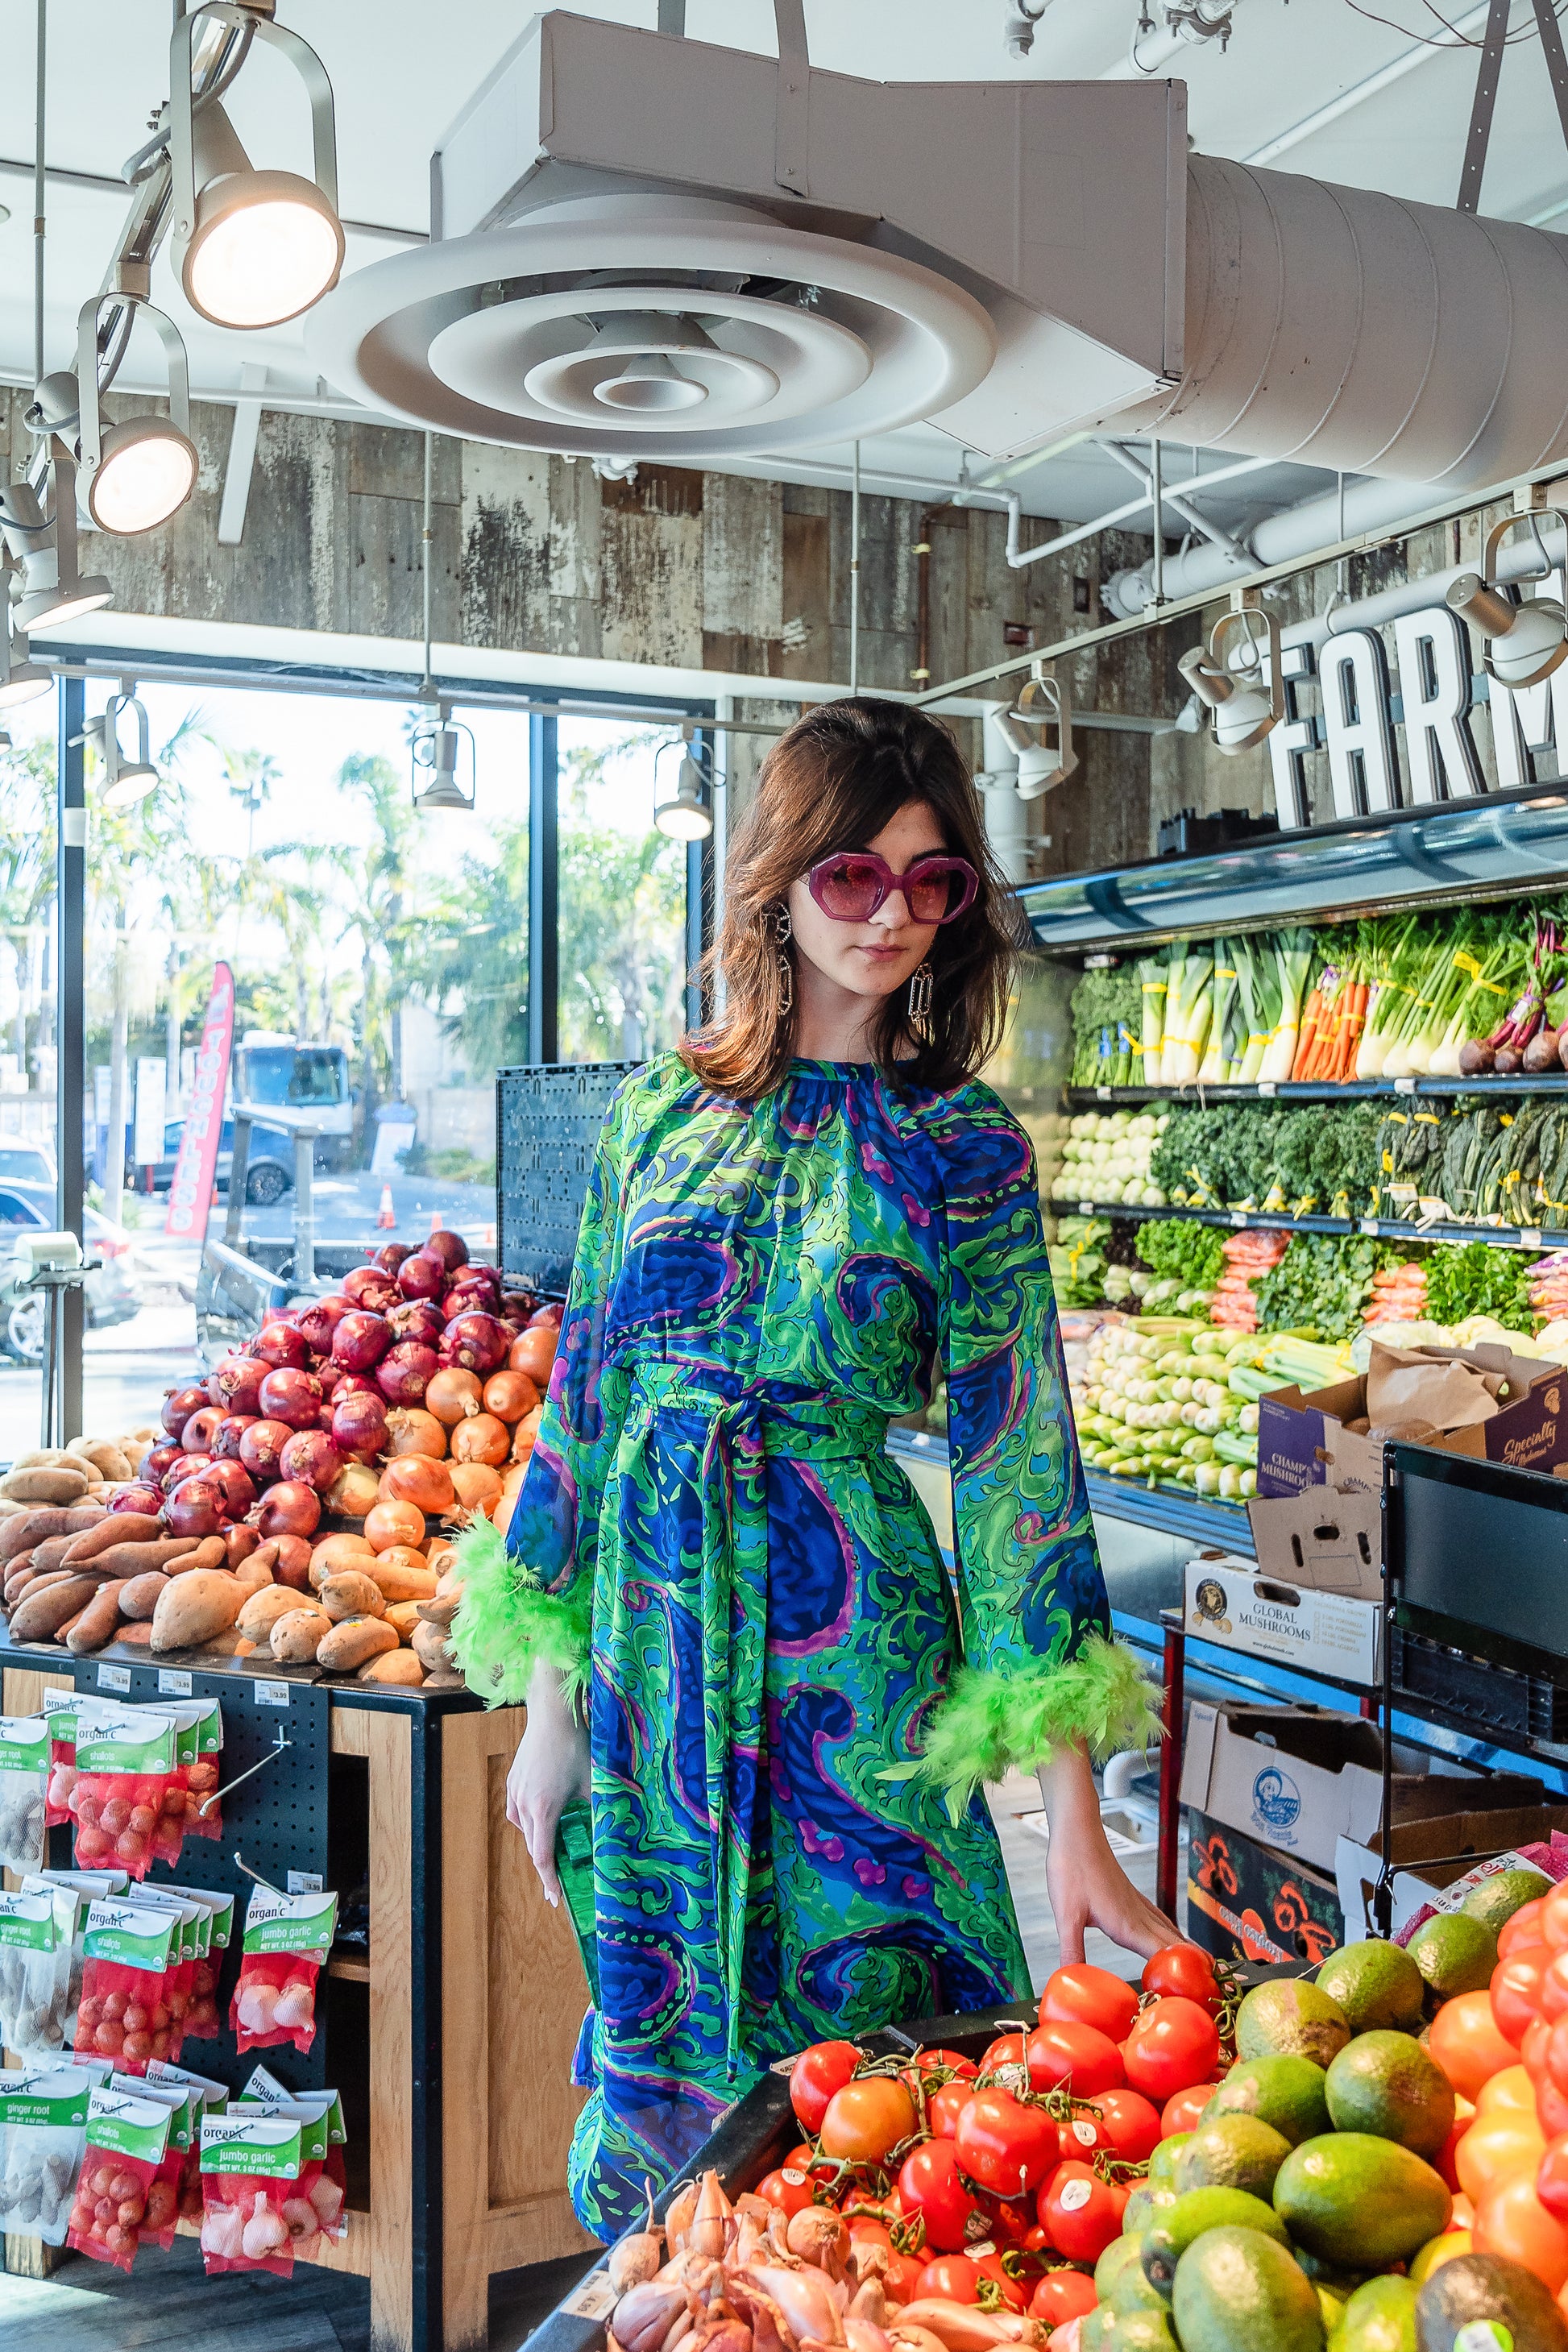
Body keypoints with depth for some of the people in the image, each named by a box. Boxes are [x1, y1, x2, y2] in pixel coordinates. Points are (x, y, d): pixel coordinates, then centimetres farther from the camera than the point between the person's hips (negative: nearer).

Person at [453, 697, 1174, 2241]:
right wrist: (553, 1702, 6)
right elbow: (586, 1393, 6)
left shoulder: (963, 1153, -6)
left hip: (842, 1658, -3)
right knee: (659, 2039, 16)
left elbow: (1019, 1454, -10)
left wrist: (1074, 1818, -14)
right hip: (652, 1655, 3)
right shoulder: (662, 1110, 3)